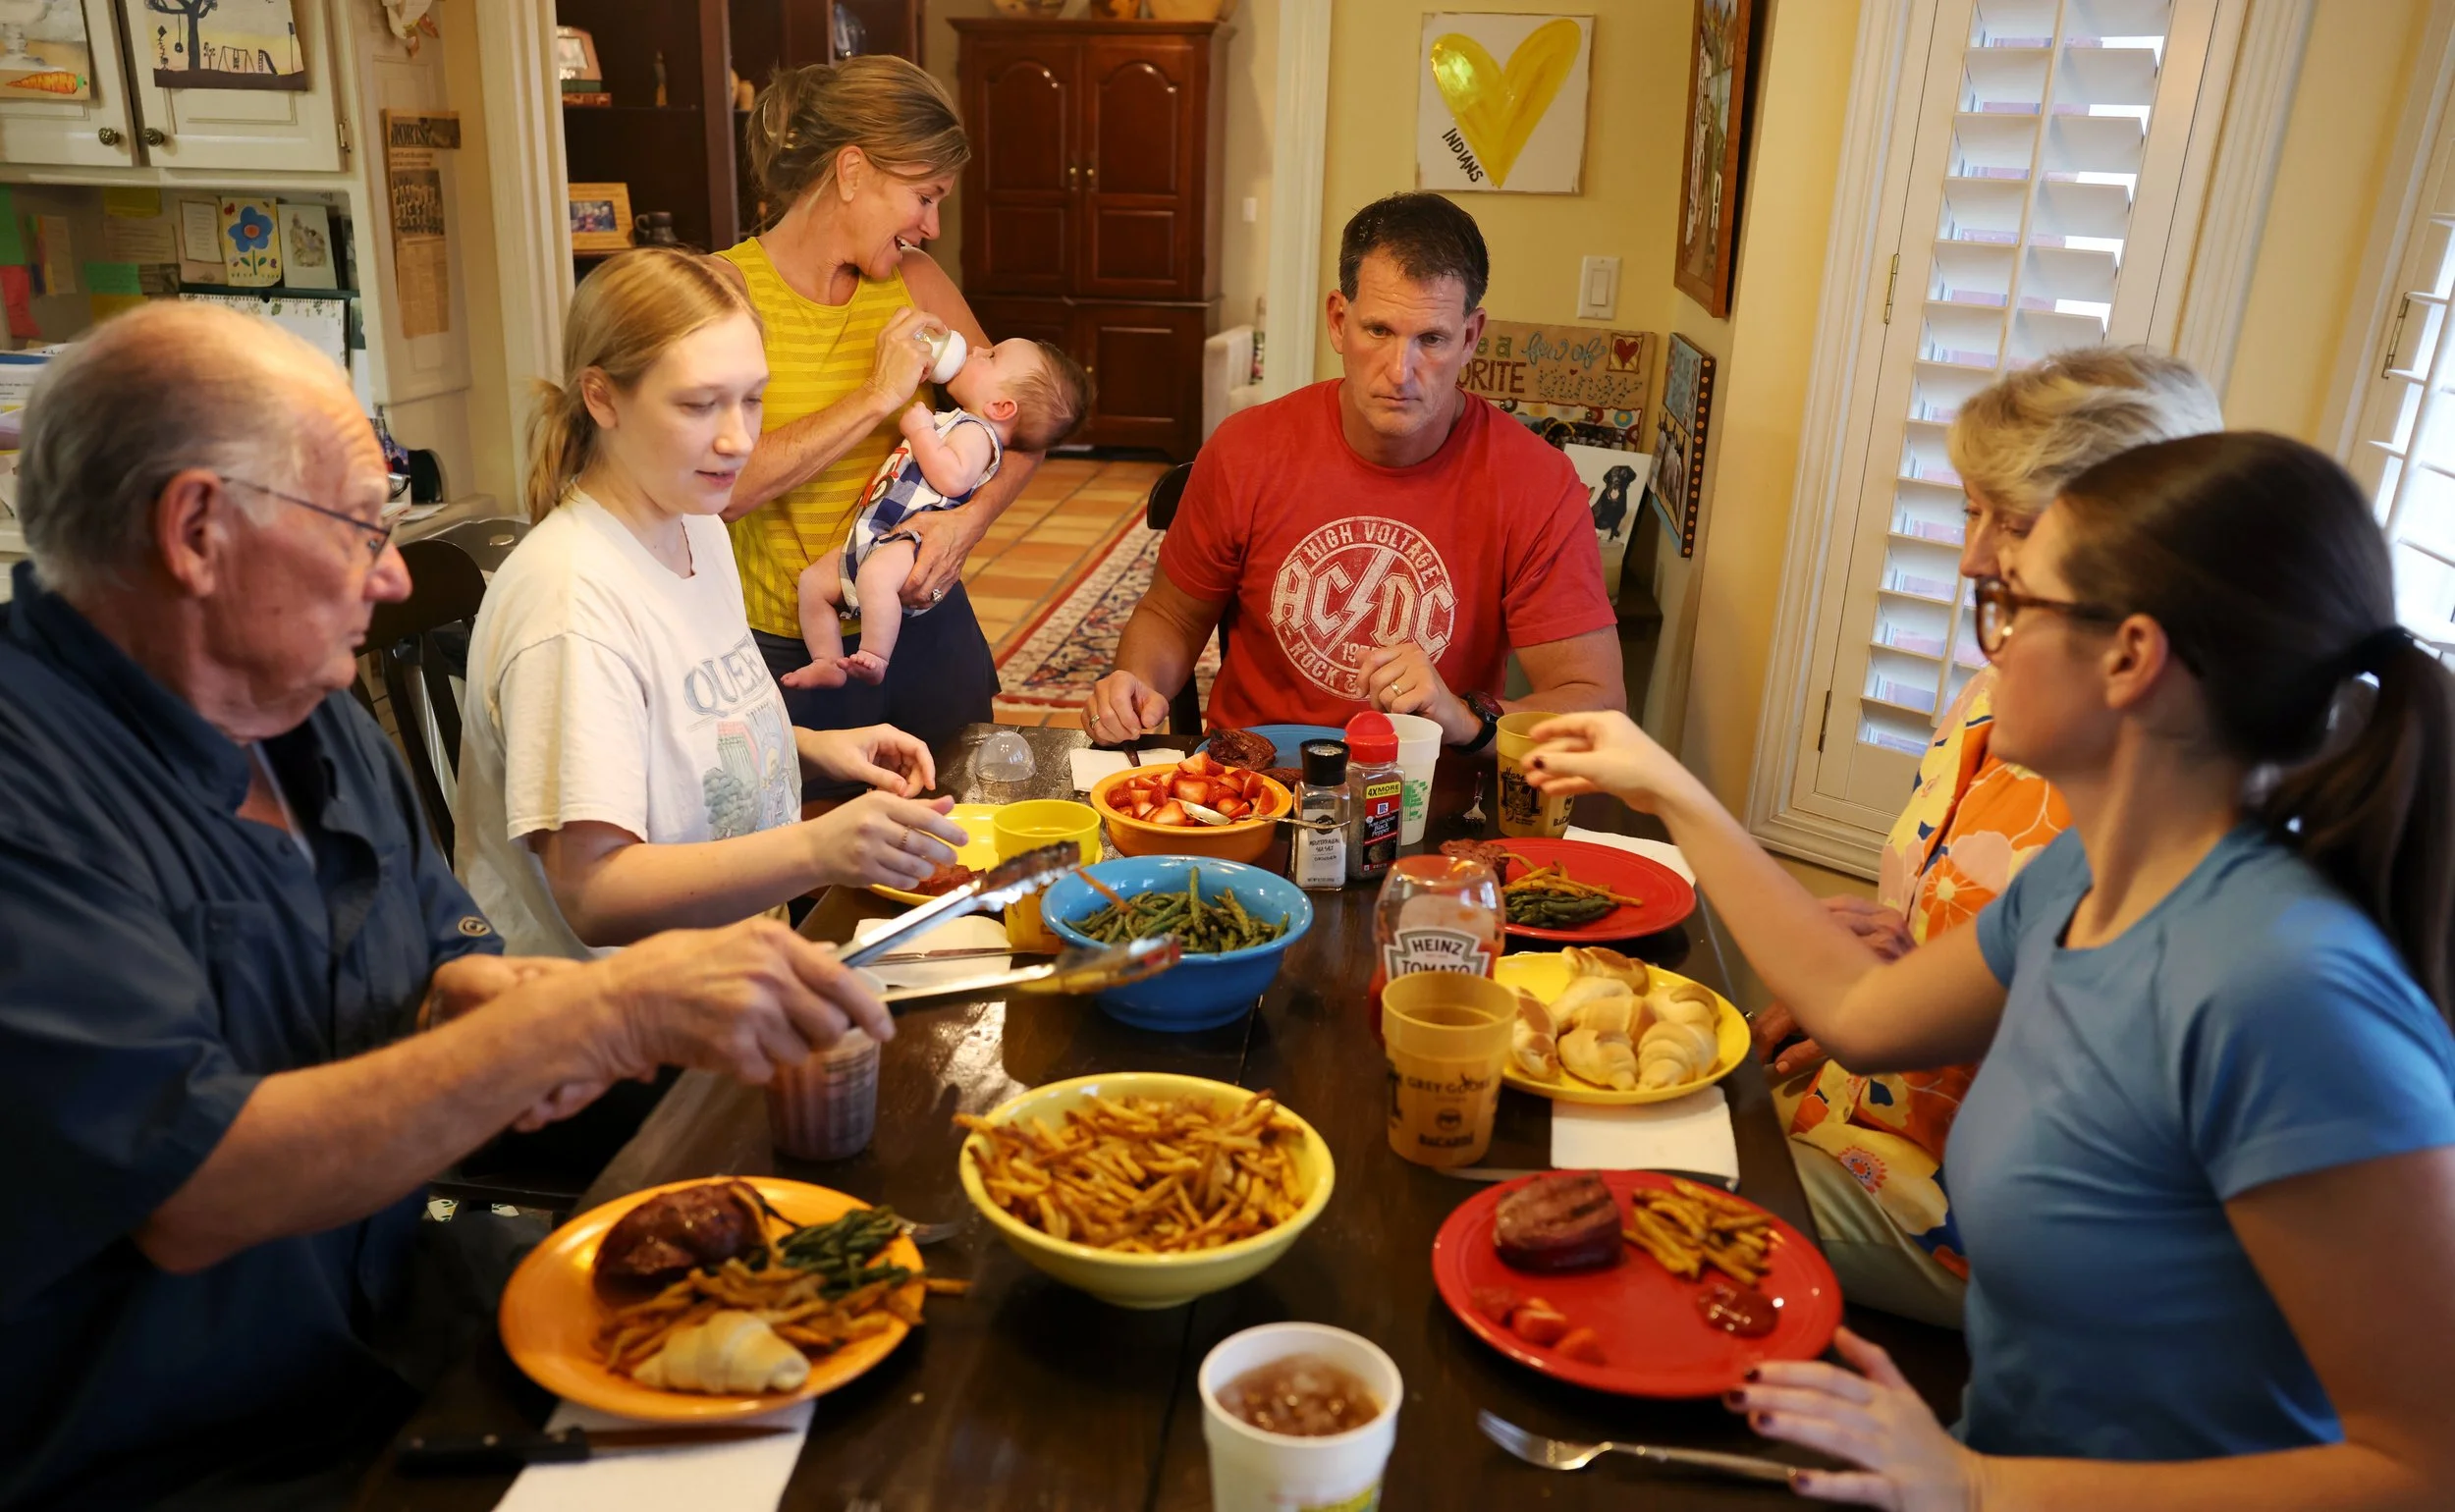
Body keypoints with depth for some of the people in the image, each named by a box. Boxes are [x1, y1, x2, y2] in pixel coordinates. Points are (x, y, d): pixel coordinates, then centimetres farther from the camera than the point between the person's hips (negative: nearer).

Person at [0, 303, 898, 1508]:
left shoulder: (307, 712, 6)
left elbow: (449, 949, 13)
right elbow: (187, 1192, -28)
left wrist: (502, 1001, -11)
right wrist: (599, 1012, -30)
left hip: (400, 1338, 8)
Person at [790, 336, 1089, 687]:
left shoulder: (976, 433, -8)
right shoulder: (952, 420, 23)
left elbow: (952, 479, -27)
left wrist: (920, 429, -18)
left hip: (911, 541, -11)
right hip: (871, 541, 11)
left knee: (875, 573, -39)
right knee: (814, 580, 9)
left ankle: (874, 659, -31)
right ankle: (828, 665, 11)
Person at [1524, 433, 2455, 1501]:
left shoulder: (2283, 988, -29)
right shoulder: (2077, 880, -3)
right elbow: (1864, 1012, 13)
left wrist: (1984, 1488, -25)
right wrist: (1671, 794, 16)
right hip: (1996, 1451, 7)